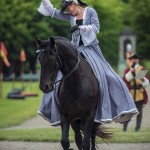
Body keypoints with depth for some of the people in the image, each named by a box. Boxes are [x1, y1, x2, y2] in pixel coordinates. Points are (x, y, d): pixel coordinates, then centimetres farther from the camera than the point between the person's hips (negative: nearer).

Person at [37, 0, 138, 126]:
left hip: (91, 48, -5)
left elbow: (96, 28, -9)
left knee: (106, 76, -15)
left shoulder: (90, 11, 1)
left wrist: (80, 27, -19)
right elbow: (53, 12, 16)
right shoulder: (70, 16, 12)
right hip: (75, 50, 5)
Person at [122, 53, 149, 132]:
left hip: (140, 93, 0)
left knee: (139, 111, 0)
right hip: (130, 93, 0)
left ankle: (138, 127, 6)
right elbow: (126, 79, -8)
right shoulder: (127, 70, 12)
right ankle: (124, 127, 1)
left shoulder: (142, 69, 9)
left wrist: (143, 80, -18)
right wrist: (131, 71, -15)